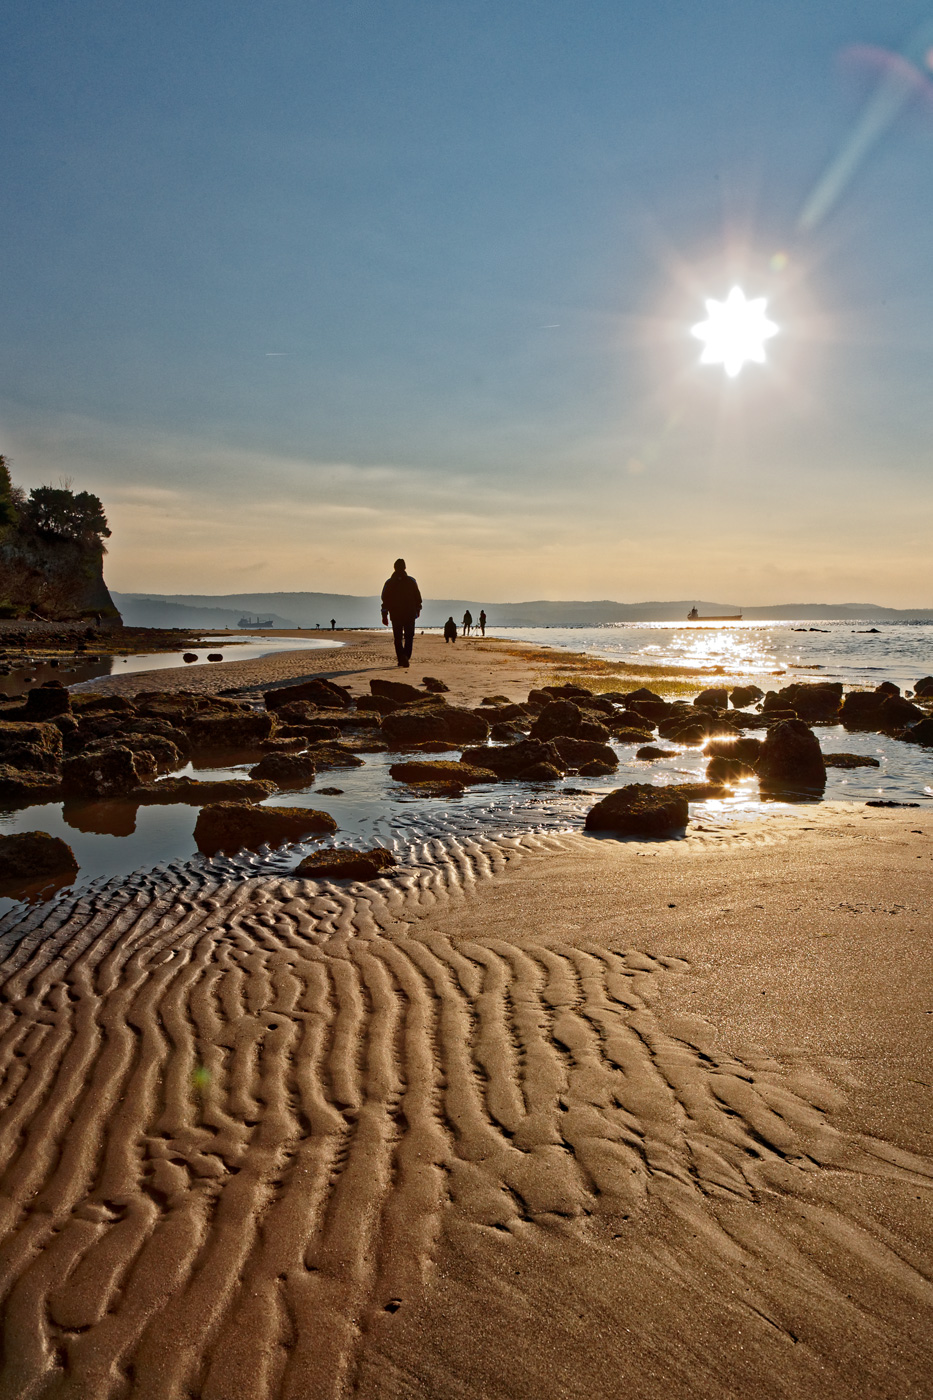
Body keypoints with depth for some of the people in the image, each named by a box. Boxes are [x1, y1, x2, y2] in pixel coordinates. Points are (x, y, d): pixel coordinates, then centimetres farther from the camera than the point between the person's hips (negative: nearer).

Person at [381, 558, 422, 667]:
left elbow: (385, 600, -2)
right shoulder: (411, 581, 0)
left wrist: (384, 615, 0)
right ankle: (406, 656, -18)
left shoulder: (389, 582, 2)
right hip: (410, 614, -1)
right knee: (409, 637, 4)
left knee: (398, 638, 11)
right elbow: (418, 597, 4)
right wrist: (417, 609, 18)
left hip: (395, 615, 1)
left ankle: (401, 660, 7)